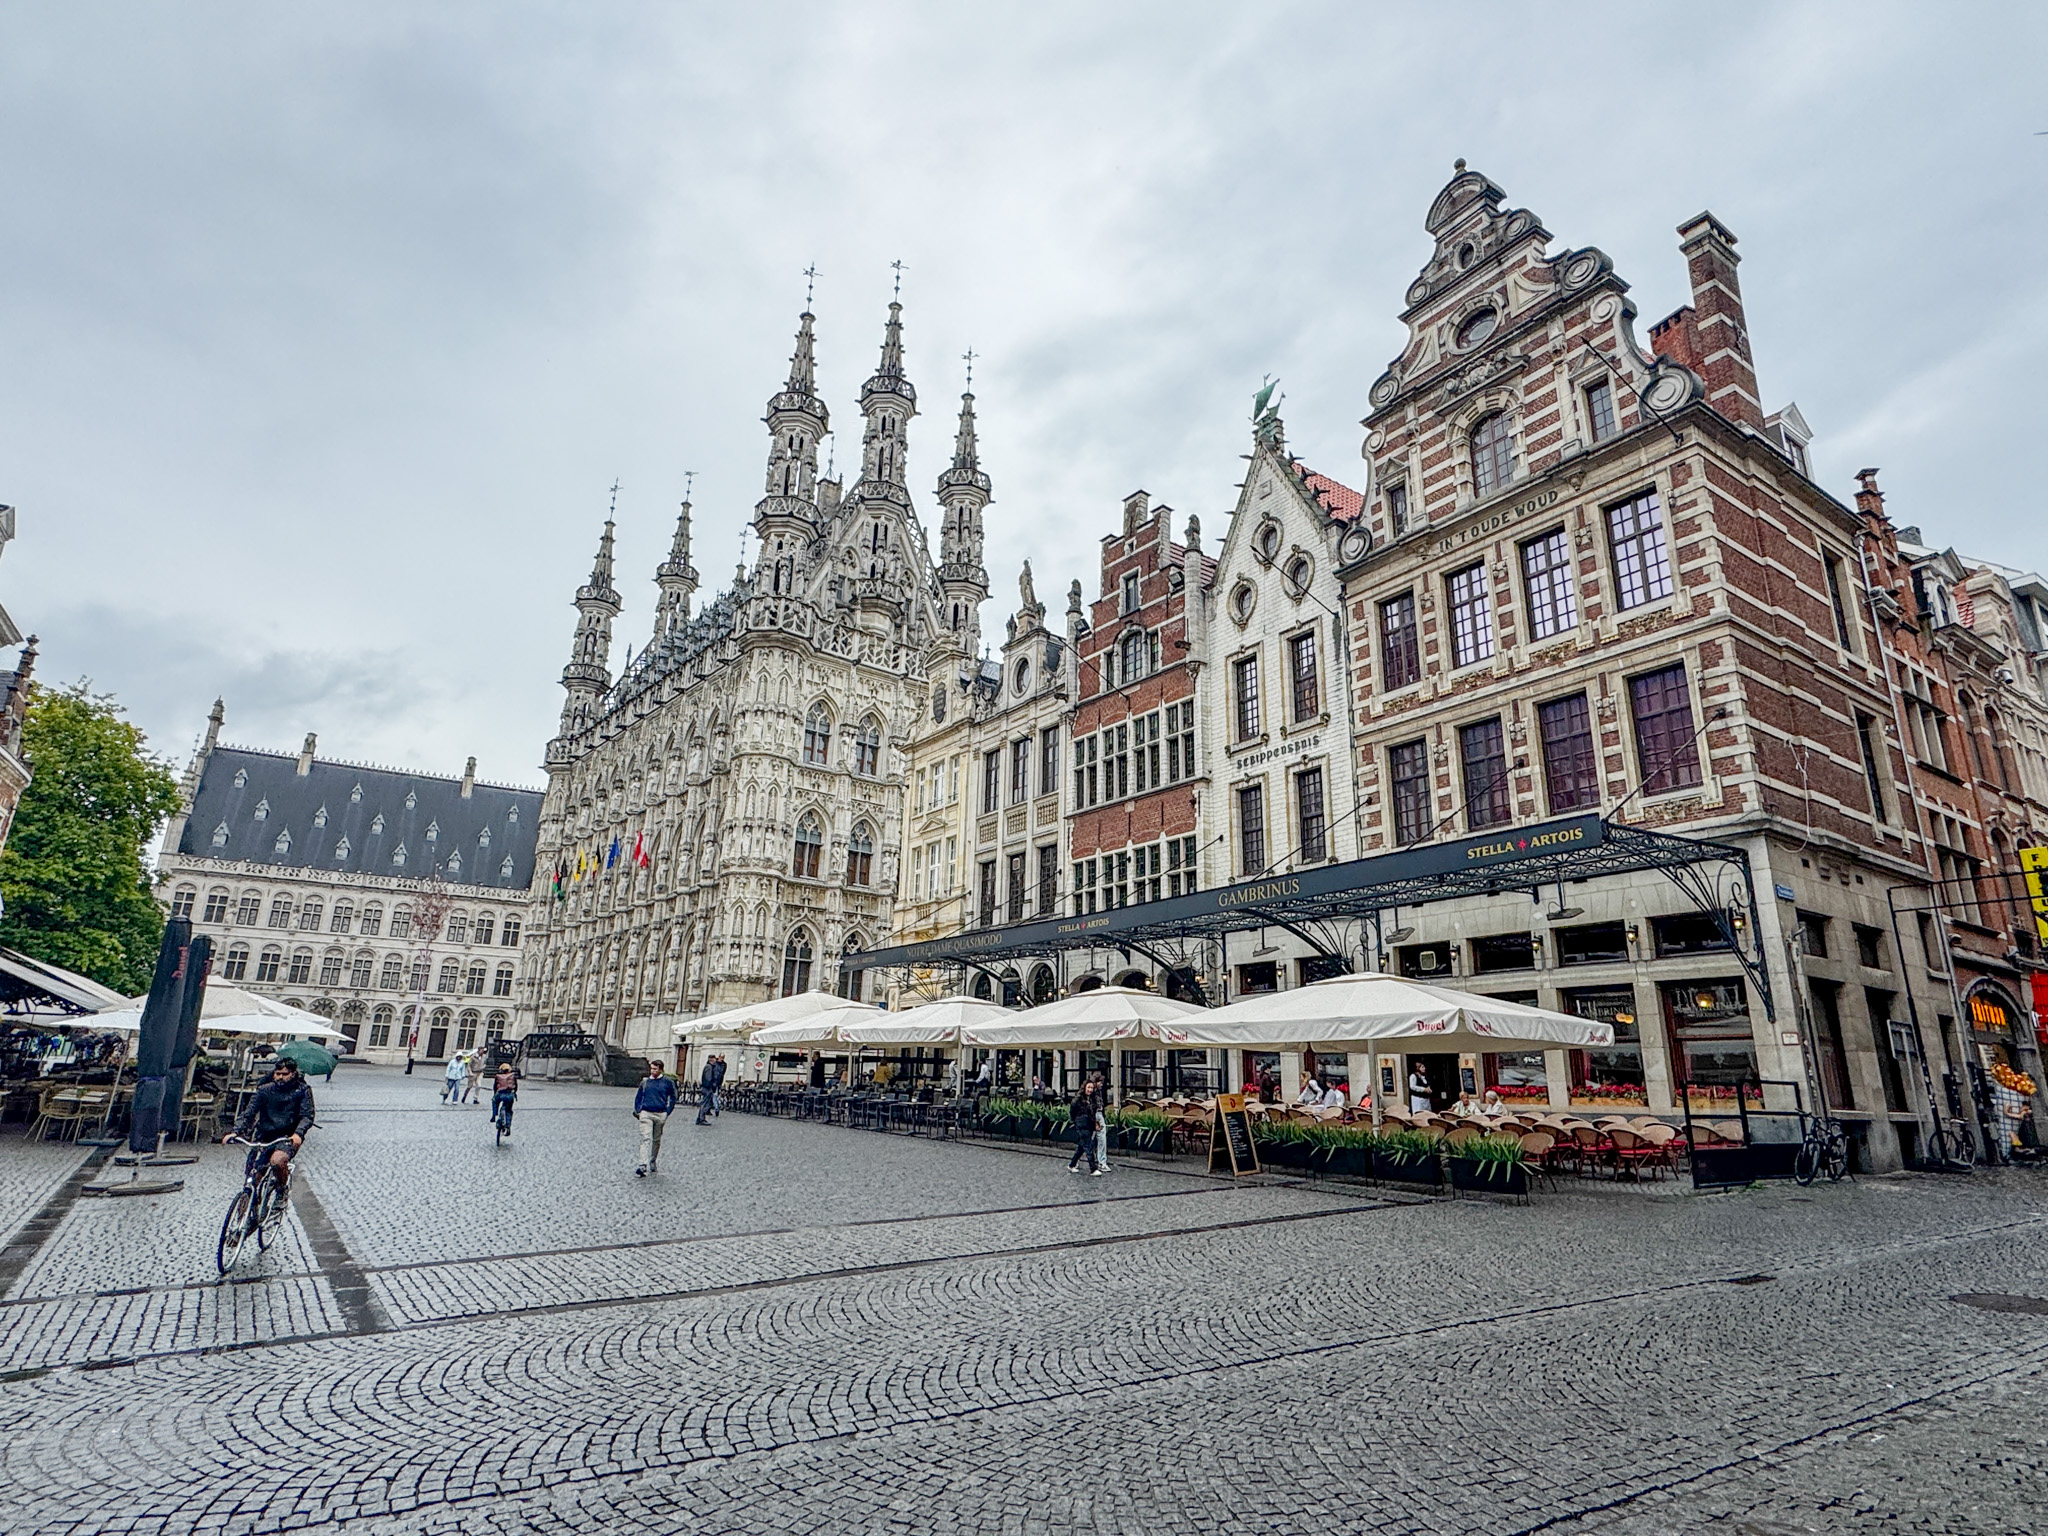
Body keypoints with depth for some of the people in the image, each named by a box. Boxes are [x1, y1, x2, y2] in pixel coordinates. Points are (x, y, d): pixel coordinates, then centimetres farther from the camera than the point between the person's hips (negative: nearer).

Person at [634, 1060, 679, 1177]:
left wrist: (667, 1113, -2)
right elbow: (638, 1098, 16)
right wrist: (637, 1111, 3)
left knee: (656, 1140, 11)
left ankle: (653, 1163, 26)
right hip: (645, 1114, 0)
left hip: (660, 1115, 0)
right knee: (645, 1139, -11)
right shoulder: (645, 1082, 8)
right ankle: (643, 1166, -17)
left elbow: (673, 1098, 5)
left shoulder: (668, 1082, 2)